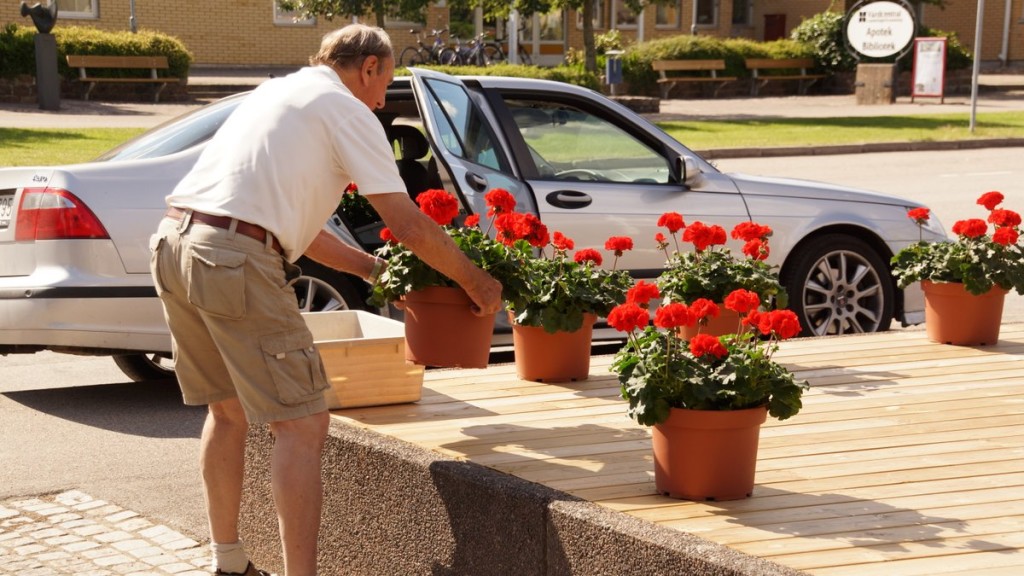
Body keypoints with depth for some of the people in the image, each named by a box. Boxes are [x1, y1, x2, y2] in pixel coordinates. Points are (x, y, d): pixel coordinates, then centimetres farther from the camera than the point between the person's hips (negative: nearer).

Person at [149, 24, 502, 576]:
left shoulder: (277, 92, 28)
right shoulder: (346, 109, 2)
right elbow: (410, 226, -1)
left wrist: (373, 267, 33)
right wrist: (475, 281, 13)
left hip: (173, 243, 9)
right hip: (235, 259, -9)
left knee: (228, 410, 22)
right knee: (302, 425, -4)